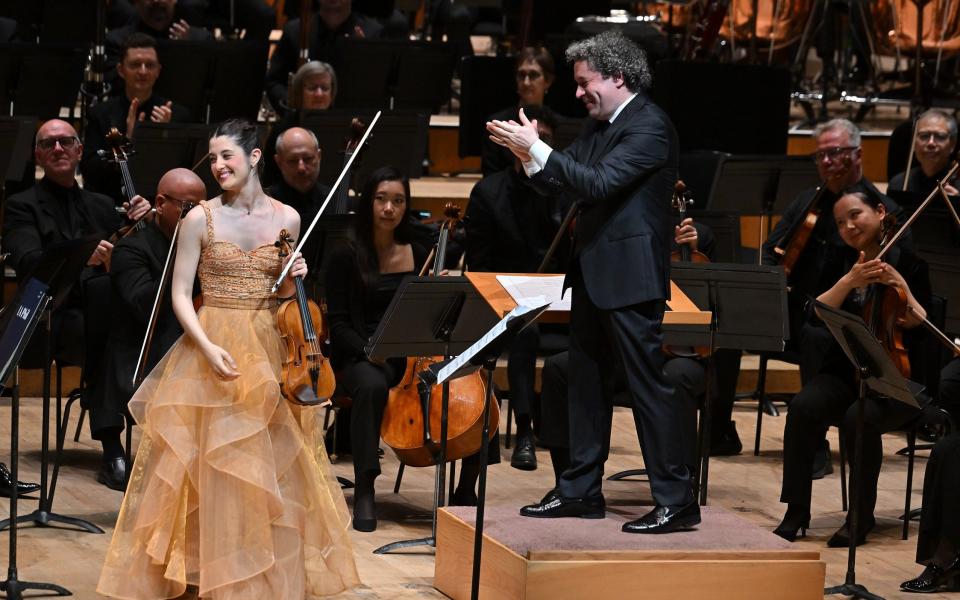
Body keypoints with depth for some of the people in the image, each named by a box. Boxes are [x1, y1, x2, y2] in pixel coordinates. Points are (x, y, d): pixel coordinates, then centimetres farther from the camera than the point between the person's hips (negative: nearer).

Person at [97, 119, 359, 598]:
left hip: (268, 351, 2)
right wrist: (208, 347, -19)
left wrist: (294, 279, -7)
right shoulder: (200, 219, -4)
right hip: (210, 348, -2)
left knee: (271, 467, 5)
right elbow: (180, 295, -5)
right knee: (209, 463, -3)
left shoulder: (286, 218, 4)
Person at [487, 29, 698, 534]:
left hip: (629, 276, -10)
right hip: (593, 272, 10)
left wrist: (537, 148, -22)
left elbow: (600, 184, -23)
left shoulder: (649, 126, -14)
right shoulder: (599, 127, 13)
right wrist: (525, 153, -6)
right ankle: (580, 492, 22)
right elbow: (560, 184, 11)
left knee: (647, 385, -7)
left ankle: (676, 502, -4)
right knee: (586, 382, 14)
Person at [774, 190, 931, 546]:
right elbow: (816, 317, -5)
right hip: (844, 373, 3)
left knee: (861, 417, -35)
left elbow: (924, 327, -8)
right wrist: (849, 282, -18)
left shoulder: (909, 263, -1)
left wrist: (902, 287, -20)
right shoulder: (841, 262, 9)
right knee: (804, 407, -28)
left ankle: (862, 515, -15)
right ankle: (796, 511, -18)